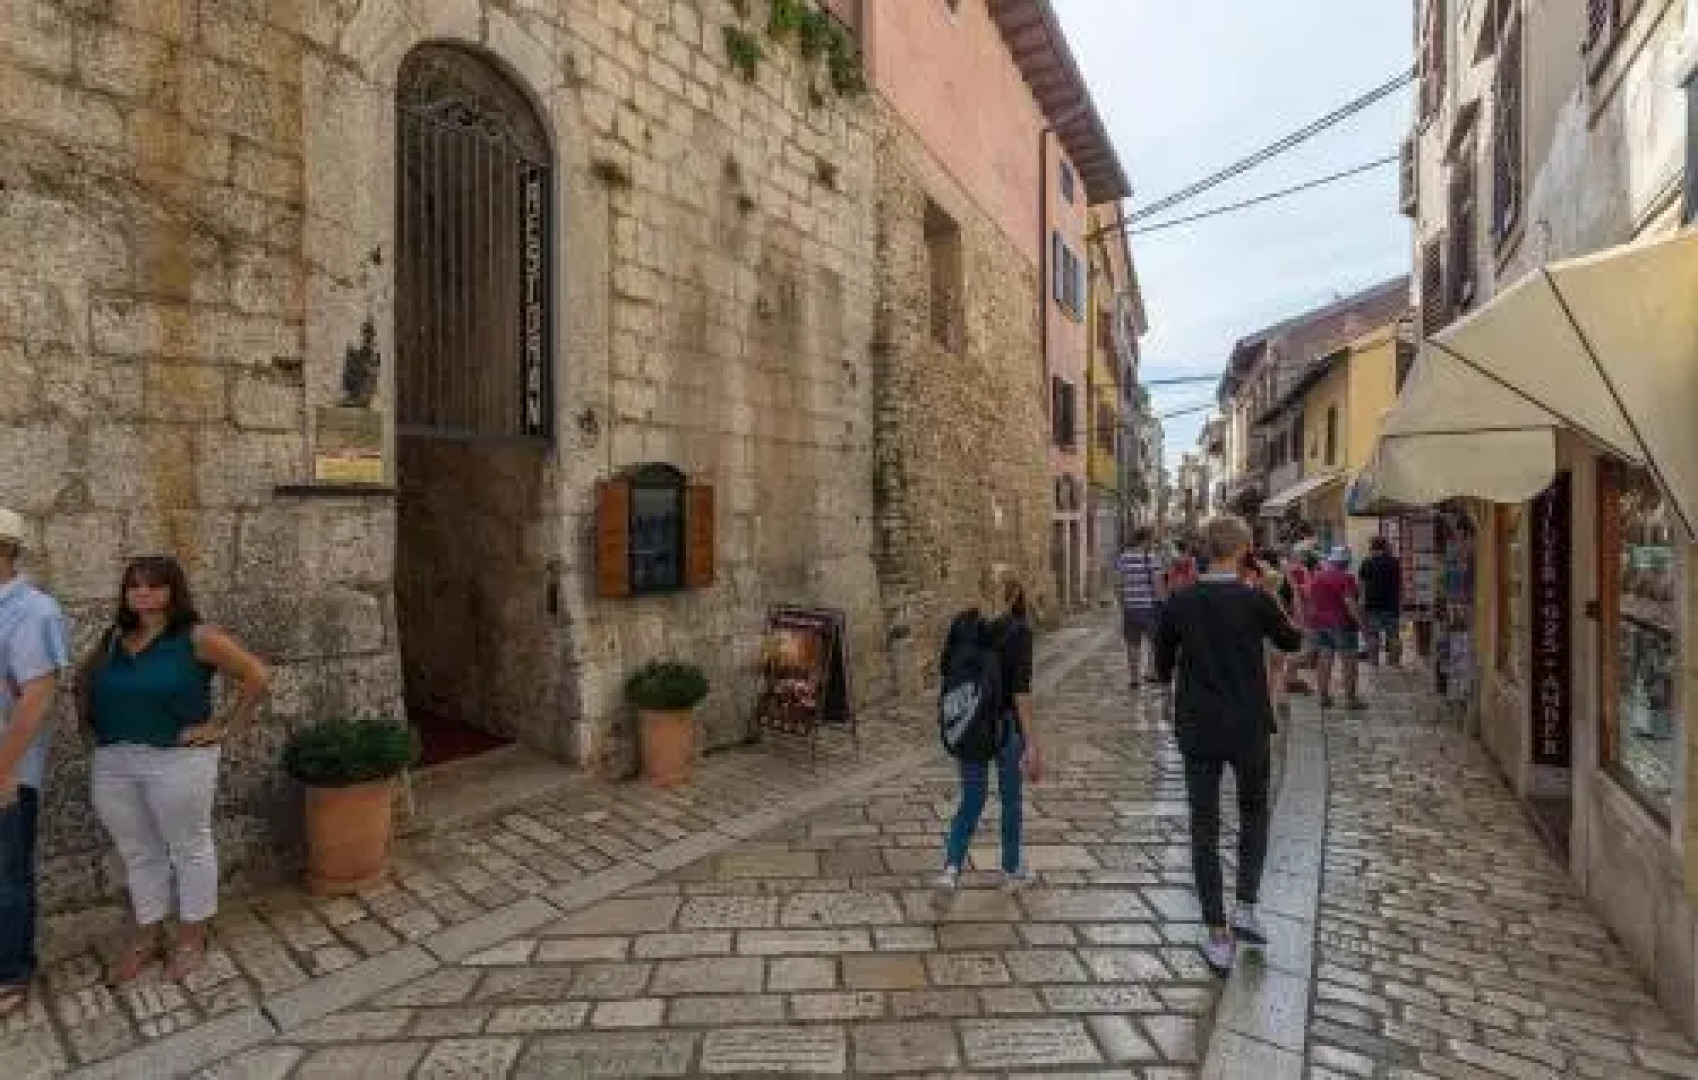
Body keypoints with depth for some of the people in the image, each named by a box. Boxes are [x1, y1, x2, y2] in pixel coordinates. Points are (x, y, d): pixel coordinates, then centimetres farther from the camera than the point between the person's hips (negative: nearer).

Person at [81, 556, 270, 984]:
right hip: (112, 763, 6)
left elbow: (256, 676, -14)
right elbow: (84, 678, 25)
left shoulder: (197, 638, -11)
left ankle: (192, 936, 24)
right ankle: (146, 937, 32)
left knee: (189, 848, 8)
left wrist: (225, 726, -13)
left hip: (178, 761, -6)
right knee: (137, 853, 17)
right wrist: (91, 717, 10)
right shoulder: (114, 639, 6)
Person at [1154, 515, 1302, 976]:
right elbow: (1291, 642, 9)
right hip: (1249, 730, 0)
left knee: (1205, 828, 8)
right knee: (1254, 814, 23)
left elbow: (1162, 668, 4)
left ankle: (1218, 936, 12)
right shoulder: (1257, 600, -11)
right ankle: (1246, 907, 17)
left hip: (1198, 731, 1)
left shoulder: (1179, 604, -6)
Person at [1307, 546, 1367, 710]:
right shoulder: (1345, 578, -12)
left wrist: (1312, 622, 17)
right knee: (1348, 662, 1)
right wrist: (1360, 620, -15)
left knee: (1323, 661, 9)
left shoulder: (1316, 577, 7)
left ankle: (1324, 696, 11)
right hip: (1341, 623, -6)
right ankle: (1350, 698, 2)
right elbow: (1349, 602, -19)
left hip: (1318, 622, 6)